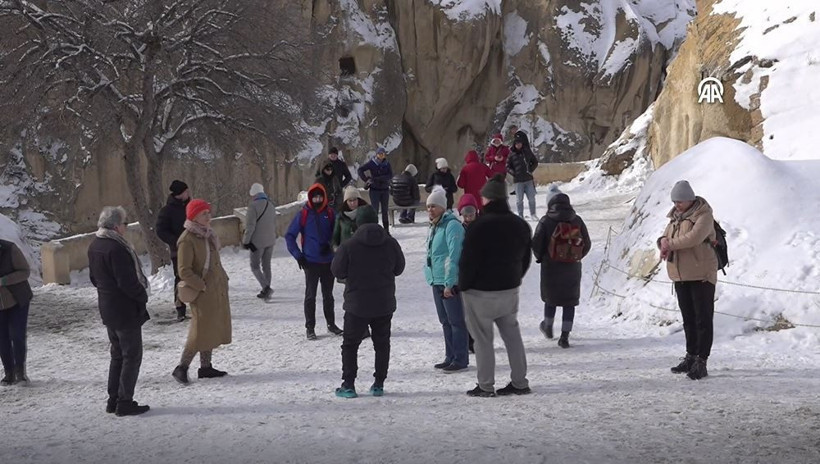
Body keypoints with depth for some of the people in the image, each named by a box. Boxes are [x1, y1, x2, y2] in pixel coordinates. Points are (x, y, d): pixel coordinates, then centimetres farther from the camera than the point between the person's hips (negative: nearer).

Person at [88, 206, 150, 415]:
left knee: (118, 354, 19)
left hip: (107, 309, 9)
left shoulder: (94, 246, 6)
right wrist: (142, 296, -9)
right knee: (132, 356, 1)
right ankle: (125, 403, 4)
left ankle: (113, 400, 23)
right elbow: (127, 282, -24)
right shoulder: (116, 248, -24)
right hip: (126, 311, -9)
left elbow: (93, 277, 15)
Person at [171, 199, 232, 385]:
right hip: (203, 294, -8)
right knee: (201, 331, -5)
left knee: (212, 329, 13)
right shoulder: (187, 240, -16)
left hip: (218, 291, 8)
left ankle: (206, 367, 23)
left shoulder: (208, 235, 10)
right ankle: (182, 368, 6)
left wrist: (223, 280, 10)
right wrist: (202, 286, -18)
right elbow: (184, 271, -18)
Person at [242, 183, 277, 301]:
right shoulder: (271, 205, 7)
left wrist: (246, 241, -11)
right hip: (270, 240, 7)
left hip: (258, 241, -7)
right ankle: (266, 291, 19)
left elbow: (250, 226, -18)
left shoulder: (253, 205, -16)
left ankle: (266, 287, -13)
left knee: (255, 266, 3)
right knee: (266, 265, 15)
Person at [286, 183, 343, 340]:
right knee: (310, 295, 2)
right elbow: (289, 236, -1)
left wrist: (330, 245, -8)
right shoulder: (303, 214, -4)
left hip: (328, 261, 3)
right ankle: (310, 327, 9)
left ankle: (331, 324, 24)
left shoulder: (330, 213, 2)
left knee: (328, 294, 13)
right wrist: (298, 255, -6)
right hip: (311, 262, -3)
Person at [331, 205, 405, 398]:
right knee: (382, 343, 14)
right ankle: (379, 384, 14)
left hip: (357, 304, -3)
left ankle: (348, 385, 6)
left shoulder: (349, 245, -14)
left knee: (350, 344, 9)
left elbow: (337, 270, -5)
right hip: (385, 304, 3)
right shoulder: (391, 243, -4)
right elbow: (399, 268, 7)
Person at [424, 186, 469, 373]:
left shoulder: (452, 225, -14)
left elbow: (454, 255, -20)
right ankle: (450, 357, 23)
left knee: (456, 321, -4)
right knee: (445, 321, 14)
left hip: (451, 282, -10)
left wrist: (449, 283, -22)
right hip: (437, 281, 10)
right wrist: (431, 276, 17)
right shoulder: (434, 227, 15)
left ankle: (460, 360, 2)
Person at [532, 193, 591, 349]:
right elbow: (587, 244, 3)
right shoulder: (577, 220, -1)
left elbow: (536, 244, -11)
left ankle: (548, 327, 36)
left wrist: (540, 258, 8)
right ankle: (565, 336, 1)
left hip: (550, 267, -1)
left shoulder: (546, 221, -8)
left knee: (550, 297, 20)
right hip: (572, 268, 1)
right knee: (570, 301, 7)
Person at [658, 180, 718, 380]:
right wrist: (663, 242, -10)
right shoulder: (675, 217, 14)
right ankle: (691, 356, 24)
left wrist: (671, 244, -18)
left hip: (701, 275, -8)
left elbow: (694, 237, -26)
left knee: (703, 319, -4)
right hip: (681, 276, 8)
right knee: (688, 318, 15)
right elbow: (665, 237, 14)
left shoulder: (703, 215, -10)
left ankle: (701, 361, -4)